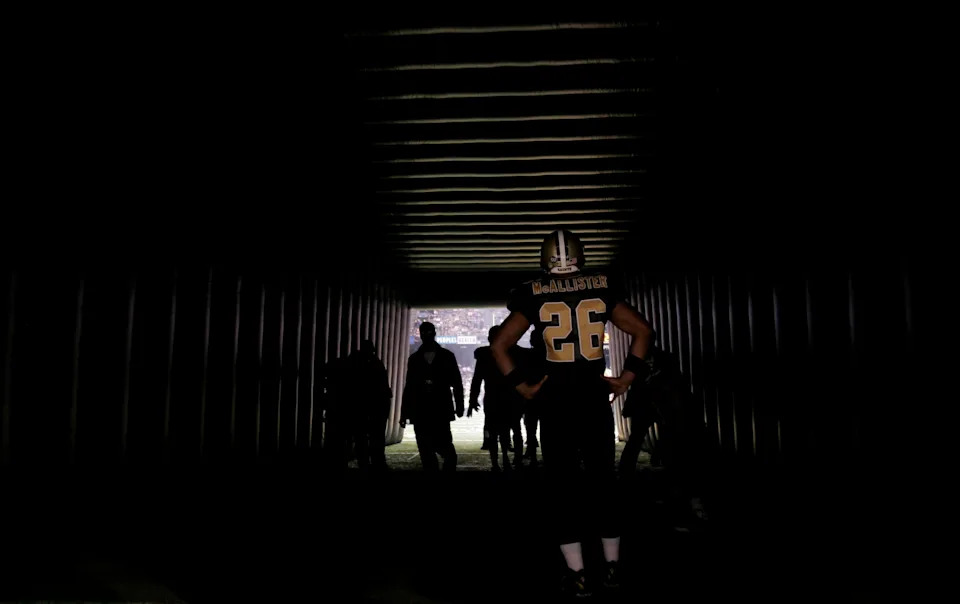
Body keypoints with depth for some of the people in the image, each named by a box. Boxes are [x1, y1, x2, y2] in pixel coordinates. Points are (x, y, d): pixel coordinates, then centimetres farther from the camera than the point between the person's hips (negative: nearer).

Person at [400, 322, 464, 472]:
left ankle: (448, 467, 17)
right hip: (420, 412, 2)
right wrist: (404, 413, 9)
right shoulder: (414, 358, 11)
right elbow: (409, 386, 12)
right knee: (426, 451, 2)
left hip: (441, 410, -2)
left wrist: (459, 406, -3)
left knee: (443, 446, -8)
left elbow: (457, 383, 5)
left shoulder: (447, 356, 6)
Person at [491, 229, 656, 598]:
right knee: (602, 480, 14)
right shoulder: (601, 288, 2)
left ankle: (576, 575, 13)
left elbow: (499, 346, -4)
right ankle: (612, 566, 25)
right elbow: (642, 330, 2)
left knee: (562, 484, 8)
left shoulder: (534, 295, -2)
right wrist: (628, 377, 4)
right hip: (595, 397, 2)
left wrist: (521, 386, 1)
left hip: (555, 401, -2)